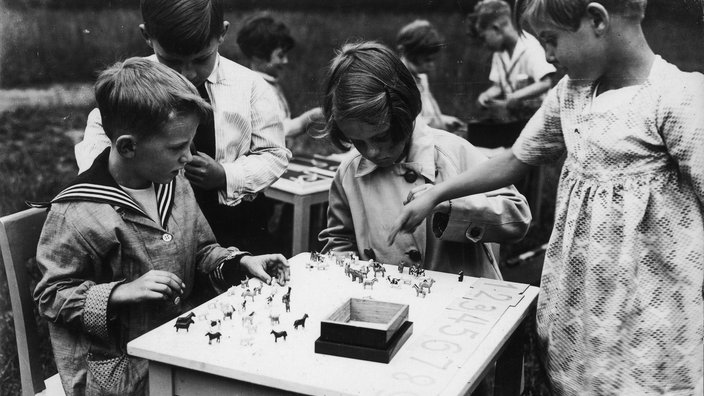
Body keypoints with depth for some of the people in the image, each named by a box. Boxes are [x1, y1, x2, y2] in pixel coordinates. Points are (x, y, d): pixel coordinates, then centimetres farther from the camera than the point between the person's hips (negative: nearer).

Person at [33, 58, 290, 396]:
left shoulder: (174, 183, 5)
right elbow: (51, 296, -10)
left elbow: (201, 250, 18)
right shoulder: (77, 215, -17)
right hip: (122, 366, -7)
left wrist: (241, 262, 0)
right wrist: (123, 291, -21)